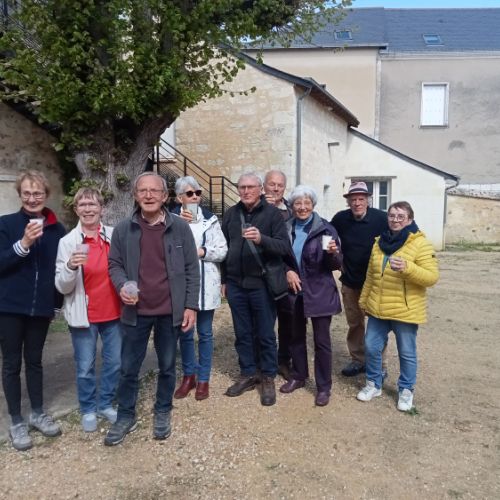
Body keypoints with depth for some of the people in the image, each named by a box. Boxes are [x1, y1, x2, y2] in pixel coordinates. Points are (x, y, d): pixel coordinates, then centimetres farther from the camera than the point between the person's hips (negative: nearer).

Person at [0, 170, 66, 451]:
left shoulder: (57, 229, 1)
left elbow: (60, 267, 7)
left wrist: (59, 301, 5)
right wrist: (24, 244, -25)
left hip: (41, 307, 2)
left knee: (35, 360, 15)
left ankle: (38, 414, 30)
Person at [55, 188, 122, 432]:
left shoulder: (115, 236, -2)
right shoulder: (67, 242, -7)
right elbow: (62, 286, -8)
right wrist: (71, 267, -26)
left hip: (114, 313, 2)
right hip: (84, 316, -2)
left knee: (114, 363, 13)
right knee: (85, 368, 9)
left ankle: (105, 404, 34)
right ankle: (88, 410, 30)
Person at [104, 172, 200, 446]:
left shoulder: (180, 227, -5)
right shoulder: (123, 229, -2)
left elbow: (191, 269, -3)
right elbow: (115, 264, 5)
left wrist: (191, 305, -6)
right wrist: (122, 286, -16)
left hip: (170, 311, 0)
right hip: (136, 311, 1)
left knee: (167, 366, 15)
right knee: (128, 368, 11)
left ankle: (162, 413, 35)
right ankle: (125, 416, 31)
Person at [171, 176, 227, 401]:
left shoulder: (210, 219, 2)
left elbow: (222, 251, 0)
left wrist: (202, 252, -15)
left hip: (206, 284, 0)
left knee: (205, 333, 10)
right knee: (184, 333, 12)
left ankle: (203, 379, 23)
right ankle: (189, 376, 30)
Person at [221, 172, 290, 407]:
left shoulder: (272, 213, -6)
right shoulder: (231, 214, 8)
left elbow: (285, 246, -13)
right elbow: (224, 247, 13)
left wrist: (261, 239, -30)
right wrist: (224, 279, 13)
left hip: (262, 284, -4)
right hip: (236, 284, 4)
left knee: (265, 335, 7)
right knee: (242, 334, 14)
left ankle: (268, 378, 23)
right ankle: (247, 375, 29)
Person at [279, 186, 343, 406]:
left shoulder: (325, 229, -8)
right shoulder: (286, 228, 2)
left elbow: (336, 265, -7)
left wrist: (333, 253, -28)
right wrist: (288, 271, -7)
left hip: (319, 293, -4)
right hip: (293, 291, 4)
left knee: (321, 341, 3)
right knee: (296, 337, 17)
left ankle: (324, 386, 18)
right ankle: (298, 376, 36)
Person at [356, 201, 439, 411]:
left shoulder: (420, 244, -10)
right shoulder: (380, 243, 8)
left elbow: (431, 277, -17)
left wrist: (407, 268, -31)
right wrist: (363, 299, 18)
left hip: (405, 311, -5)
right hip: (377, 309, 5)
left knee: (407, 353, 9)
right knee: (371, 347, 11)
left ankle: (406, 390, 29)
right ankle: (373, 384, 31)